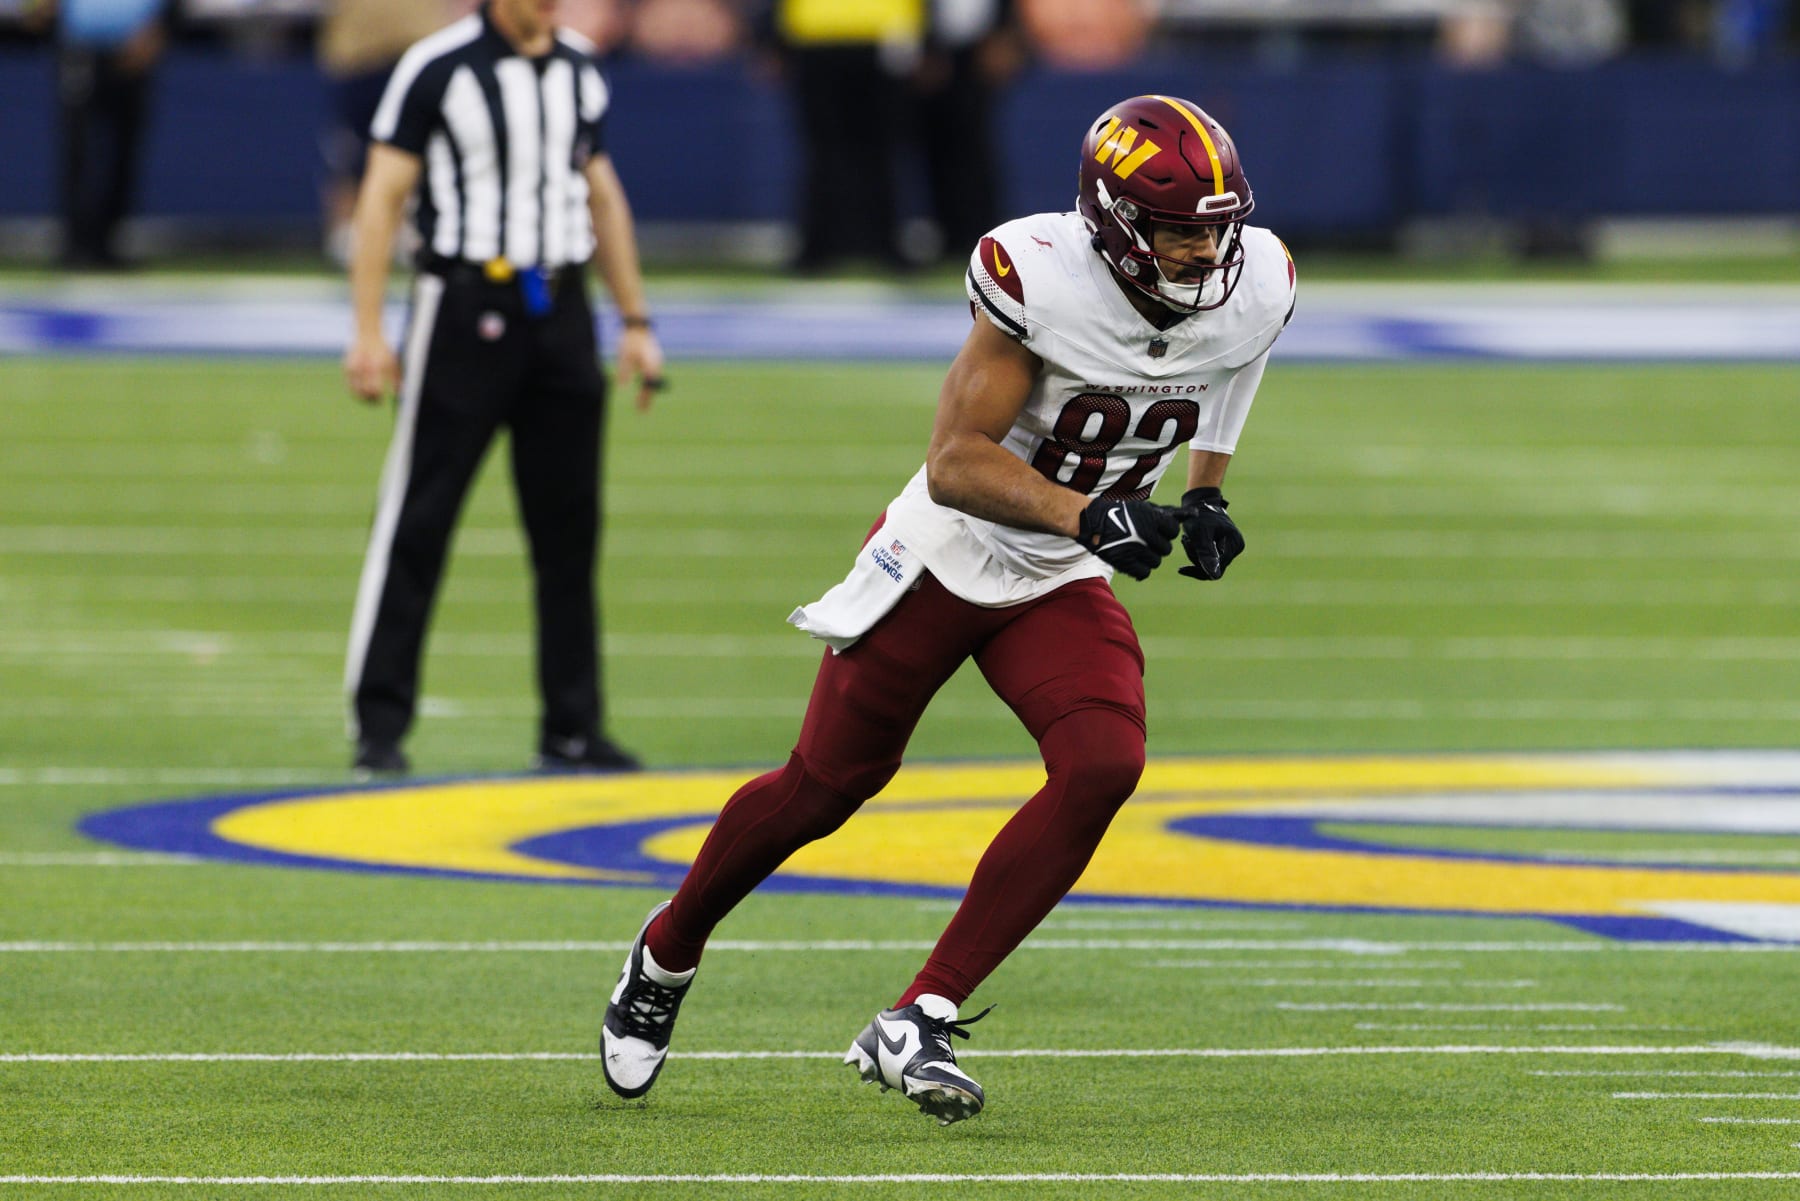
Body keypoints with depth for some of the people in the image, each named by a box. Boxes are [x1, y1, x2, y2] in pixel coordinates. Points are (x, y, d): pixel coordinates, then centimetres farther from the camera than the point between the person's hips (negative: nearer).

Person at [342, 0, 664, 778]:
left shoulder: (578, 71, 12)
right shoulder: (439, 68, -7)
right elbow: (382, 197, -7)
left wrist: (635, 321, 17)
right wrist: (367, 330, -13)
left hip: (559, 308, 5)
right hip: (466, 301, -5)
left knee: (570, 529, 6)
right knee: (416, 520, -5)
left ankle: (572, 730, 13)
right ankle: (379, 724, -1)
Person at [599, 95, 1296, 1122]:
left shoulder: (1253, 289, -12)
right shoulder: (1040, 278, -28)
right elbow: (958, 464, -26)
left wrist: (1205, 509, 1)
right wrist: (1085, 514, -39)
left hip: (1060, 588, 4)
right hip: (945, 560, -4)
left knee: (1104, 765, -22)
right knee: (826, 785, 8)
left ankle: (918, 1021, -15)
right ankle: (666, 956, 37)